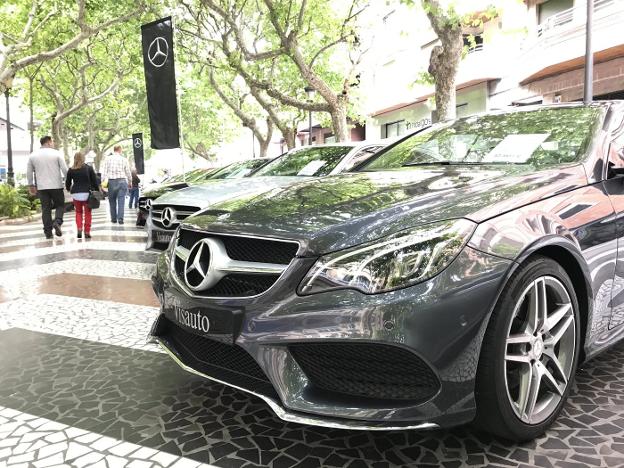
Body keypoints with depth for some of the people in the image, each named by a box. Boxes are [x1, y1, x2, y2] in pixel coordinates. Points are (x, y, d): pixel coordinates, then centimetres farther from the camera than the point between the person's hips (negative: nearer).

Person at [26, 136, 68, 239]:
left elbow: (29, 172, 13)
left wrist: (31, 185, 23)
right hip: (56, 186, -3)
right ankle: (57, 222, -14)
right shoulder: (57, 153, -3)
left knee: (45, 209, 8)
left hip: (41, 187, 3)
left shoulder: (33, 155, 8)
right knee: (60, 205, 12)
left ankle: (48, 232, 6)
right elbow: (65, 170, -7)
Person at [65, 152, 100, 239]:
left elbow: (68, 182, 13)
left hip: (76, 193, 1)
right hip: (87, 193, -1)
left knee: (78, 212, 15)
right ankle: (87, 232, 4)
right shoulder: (89, 168, 0)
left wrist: (69, 189, 33)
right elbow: (94, 181, 0)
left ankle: (79, 229, -3)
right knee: (87, 213, 6)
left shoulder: (71, 170, 3)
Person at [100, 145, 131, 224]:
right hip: (122, 181, -1)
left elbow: (104, 171, -2)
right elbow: (128, 172, 8)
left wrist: (103, 182, -1)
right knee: (121, 201, -2)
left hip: (111, 182, 1)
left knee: (112, 201, 11)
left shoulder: (107, 159, 3)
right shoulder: (124, 159, 3)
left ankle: (113, 219, 15)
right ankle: (120, 219, -9)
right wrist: (130, 182, 22)